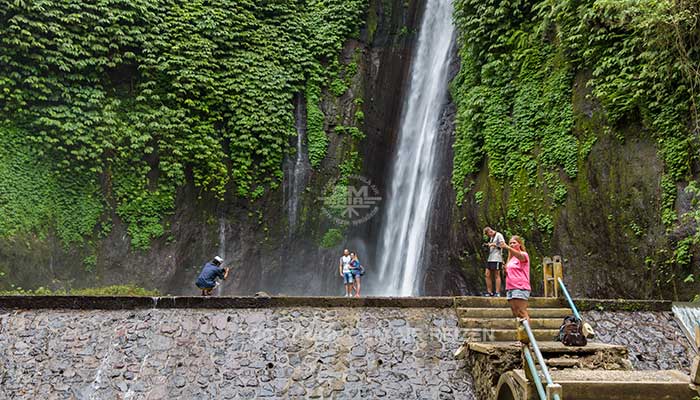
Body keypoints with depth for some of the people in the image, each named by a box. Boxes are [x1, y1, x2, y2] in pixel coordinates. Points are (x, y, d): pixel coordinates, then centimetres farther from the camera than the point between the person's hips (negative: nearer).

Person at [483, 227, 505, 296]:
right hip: (490, 258, 9)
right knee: (487, 275, 4)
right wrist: (488, 245, 10)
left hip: (497, 259, -9)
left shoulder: (499, 235, -4)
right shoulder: (491, 238, 21)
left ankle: (497, 292, -4)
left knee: (497, 275, -6)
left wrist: (493, 244, -13)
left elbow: (502, 245, -14)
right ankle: (489, 292, 8)